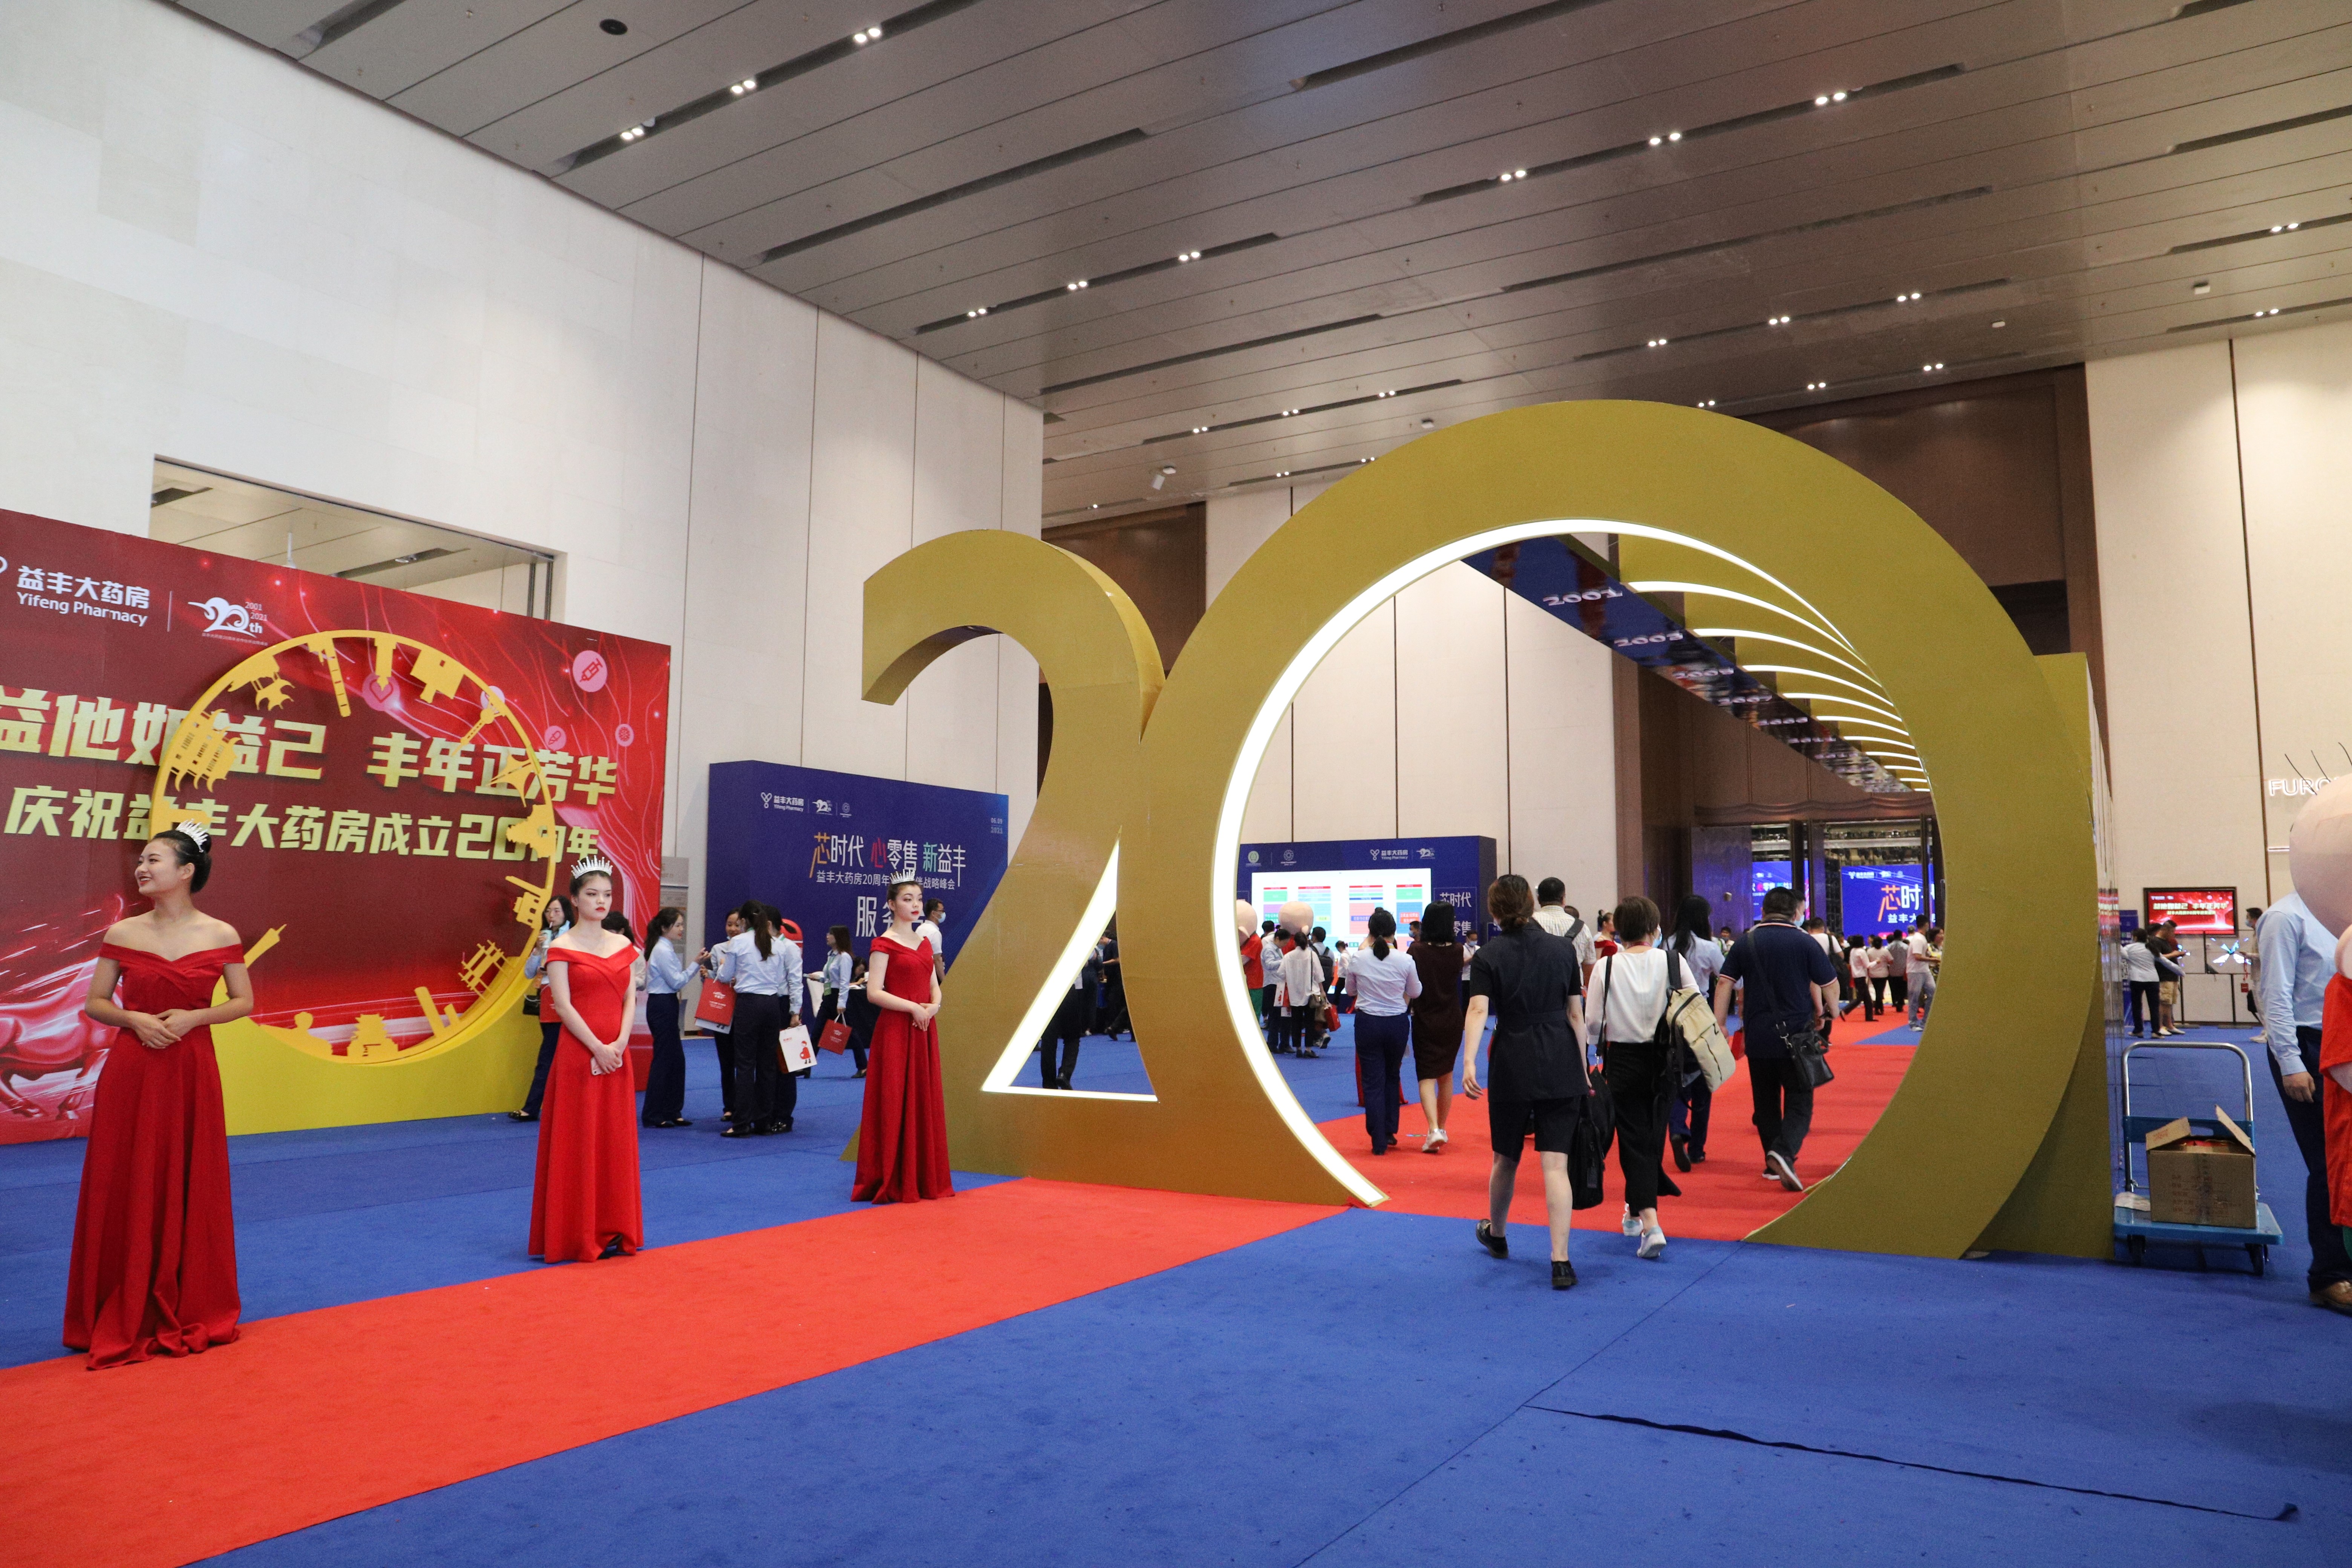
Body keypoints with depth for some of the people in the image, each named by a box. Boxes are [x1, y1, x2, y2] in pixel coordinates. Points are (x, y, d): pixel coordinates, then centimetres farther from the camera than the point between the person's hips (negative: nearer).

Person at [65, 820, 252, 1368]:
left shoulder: (221, 936, -2)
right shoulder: (121, 934, 1)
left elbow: (244, 1002, 4)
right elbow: (95, 1003, 7)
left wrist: (193, 1017, -12)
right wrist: (134, 1019, -12)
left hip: (192, 1074, -1)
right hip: (130, 1074, 1)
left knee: (191, 1190, 6)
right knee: (126, 1190, 5)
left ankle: (192, 1309, 22)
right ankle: (123, 1316, 19)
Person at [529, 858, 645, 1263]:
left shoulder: (623, 946, 10)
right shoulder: (562, 949, -4)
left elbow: (630, 999, 6)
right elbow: (563, 1006, -10)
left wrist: (621, 1043, -9)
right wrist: (597, 1048, -16)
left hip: (617, 1056, 5)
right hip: (578, 1055, -5)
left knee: (616, 1140, 8)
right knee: (577, 1142, 0)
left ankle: (613, 1230, 17)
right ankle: (576, 1235, 9)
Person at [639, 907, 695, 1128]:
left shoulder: (667, 948, 14)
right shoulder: (662, 950, -15)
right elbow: (677, 982, -15)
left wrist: (692, 969, 3)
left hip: (666, 1006, 10)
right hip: (662, 1006, -10)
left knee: (676, 1060, 11)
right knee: (664, 1059, -4)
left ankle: (672, 1112, 17)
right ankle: (653, 1115, 4)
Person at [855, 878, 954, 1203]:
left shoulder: (924, 944, 14)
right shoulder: (884, 944, -7)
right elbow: (874, 993, -15)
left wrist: (933, 1007, -6)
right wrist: (914, 1008, -18)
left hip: (924, 1031, 7)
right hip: (896, 1030, -7)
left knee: (924, 1103, 8)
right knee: (894, 1103, -4)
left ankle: (923, 1177, 15)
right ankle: (891, 1183, 3)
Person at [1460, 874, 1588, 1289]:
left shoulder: (1489, 956, -4)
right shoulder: (1563, 949, 3)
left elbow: (1478, 1009, -19)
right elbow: (1576, 1014, 6)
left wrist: (1469, 1061, -28)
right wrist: (1582, 1069, 14)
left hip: (1513, 1066, -1)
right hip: (1561, 1066, 1)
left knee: (1506, 1158, 18)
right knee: (1556, 1164, -1)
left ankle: (1496, 1234, 40)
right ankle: (1561, 1261, -8)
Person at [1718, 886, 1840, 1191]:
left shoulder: (1745, 943, 3)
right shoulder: (1805, 943, -3)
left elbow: (1724, 984, -1)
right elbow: (1830, 986, 1)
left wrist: (1719, 1026, 3)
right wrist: (1829, 1013, 20)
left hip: (1758, 1037, 2)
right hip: (1797, 1034, -2)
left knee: (1766, 1101, 16)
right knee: (1799, 1103, 3)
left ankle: (1773, 1164, 22)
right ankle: (1785, 1152, -20)